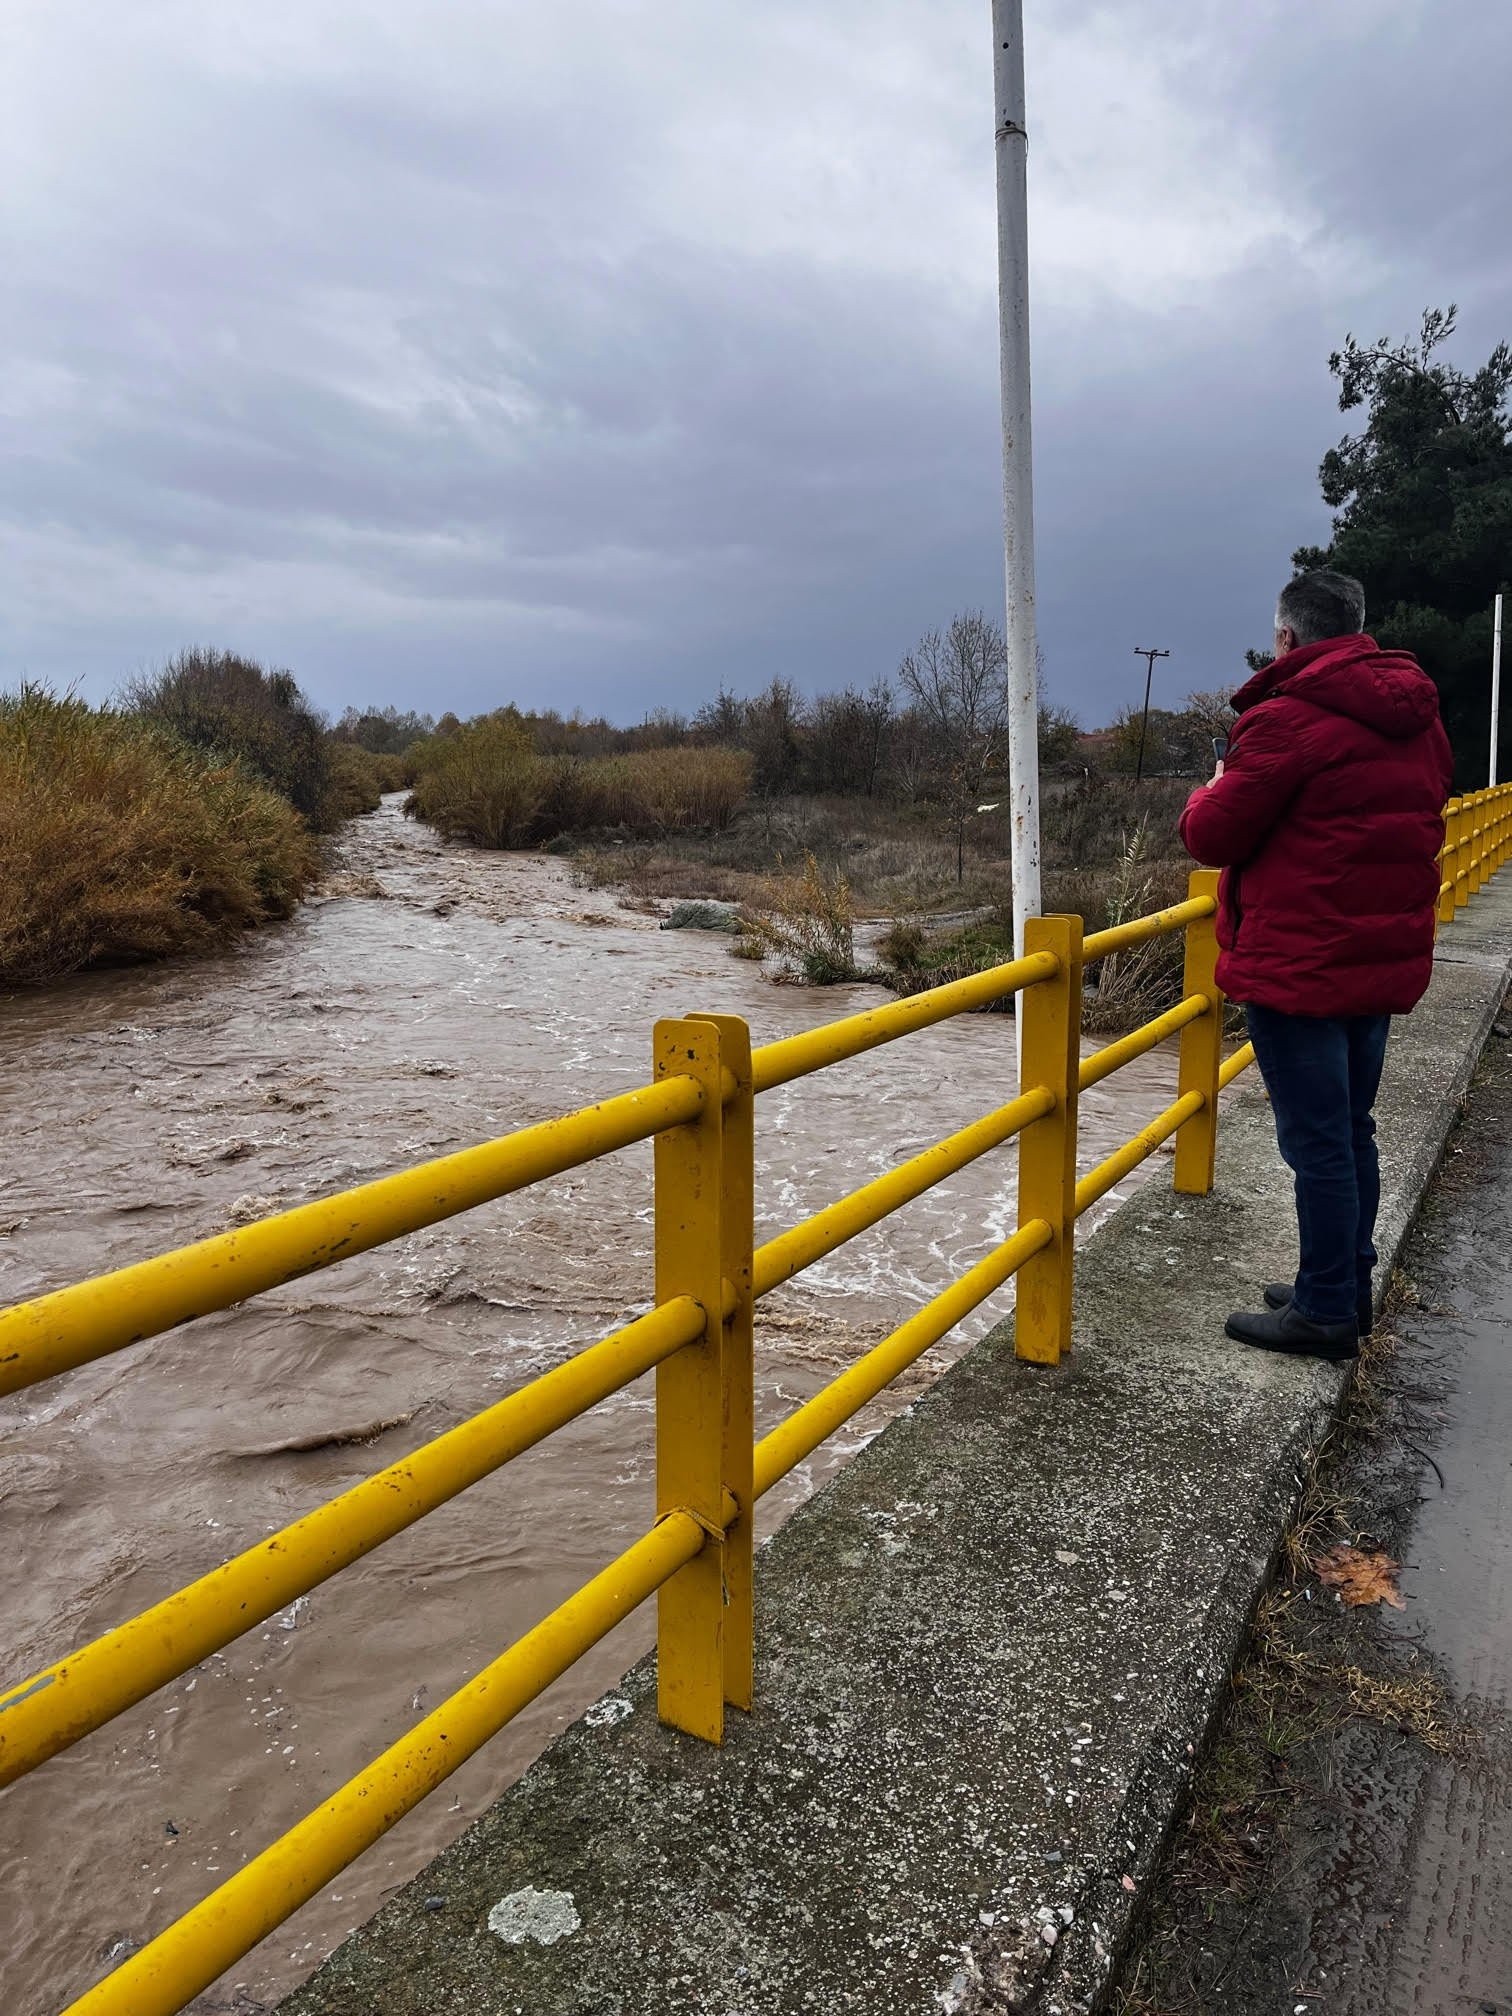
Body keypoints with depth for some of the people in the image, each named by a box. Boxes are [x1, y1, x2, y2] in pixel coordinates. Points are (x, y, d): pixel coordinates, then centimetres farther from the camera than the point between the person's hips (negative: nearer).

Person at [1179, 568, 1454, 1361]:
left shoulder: (1290, 717, -16)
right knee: (1351, 1130, 17)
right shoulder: (1415, 719, 11)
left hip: (1299, 967, -8)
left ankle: (1326, 1311, 10)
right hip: (1384, 961, 8)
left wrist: (1215, 789, 9)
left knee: (1317, 1140, 0)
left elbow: (1212, 836, -13)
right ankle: (1350, 1287, 28)